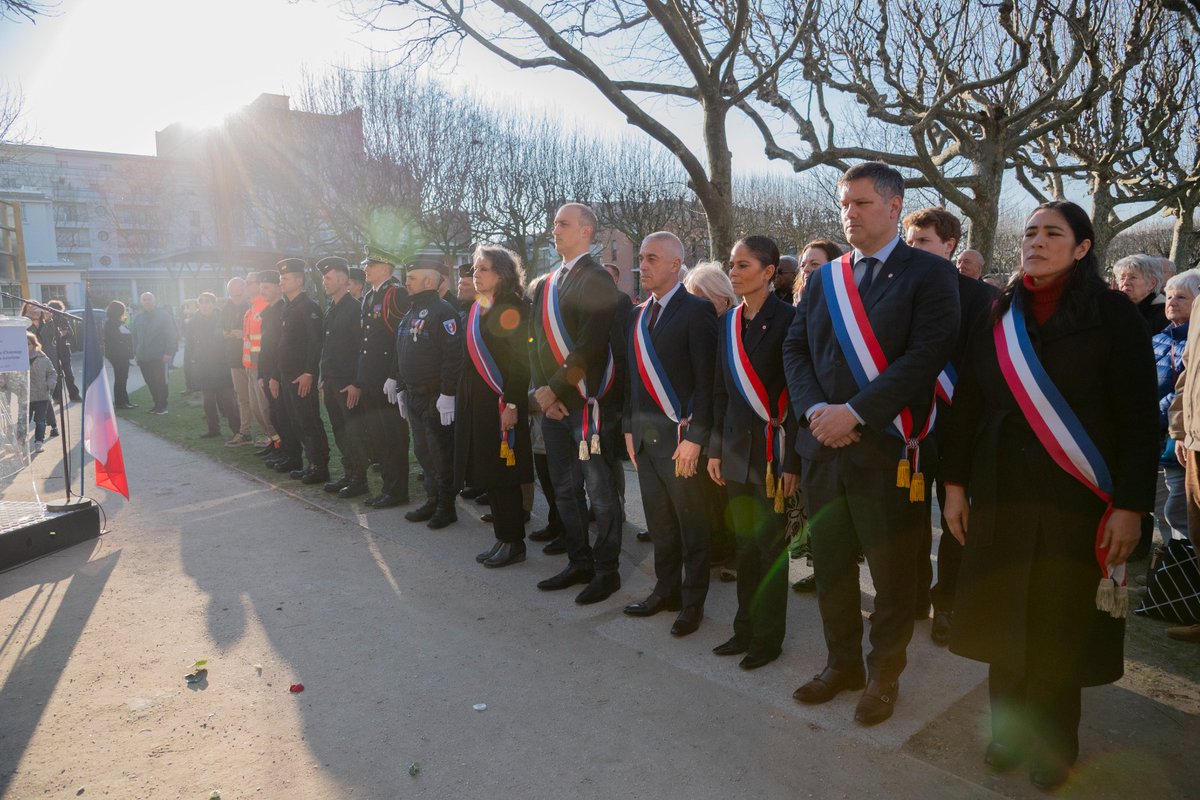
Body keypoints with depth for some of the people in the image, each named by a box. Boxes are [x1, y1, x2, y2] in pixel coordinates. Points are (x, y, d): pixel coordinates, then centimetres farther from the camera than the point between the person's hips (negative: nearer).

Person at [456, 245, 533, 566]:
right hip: (475, 401, 8)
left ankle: (513, 543, 10)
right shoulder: (476, 309, 15)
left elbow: (519, 361, -16)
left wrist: (512, 405, -20)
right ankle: (502, 537, 21)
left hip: (501, 403, -8)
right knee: (488, 473, 11)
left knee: (503, 474, -2)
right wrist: (464, 397, 12)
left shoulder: (511, 309, -10)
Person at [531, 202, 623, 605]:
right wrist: (540, 390, 0)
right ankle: (580, 562, 29)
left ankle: (606, 571, 15)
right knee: (565, 489, 15)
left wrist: (555, 388, -15)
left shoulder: (596, 280, -9)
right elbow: (538, 341, 13)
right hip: (551, 403, 8)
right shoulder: (548, 284, 15)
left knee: (599, 492, 2)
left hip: (585, 402, -8)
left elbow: (590, 346, -18)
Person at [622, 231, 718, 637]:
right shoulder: (639, 314, 13)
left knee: (692, 525, 7)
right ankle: (666, 590, 30)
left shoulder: (696, 310, -8)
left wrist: (695, 437, -17)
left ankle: (692, 602, 20)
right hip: (644, 435, 6)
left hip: (679, 435, -6)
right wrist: (630, 427, 12)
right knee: (658, 522, 15)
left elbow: (706, 379, -13)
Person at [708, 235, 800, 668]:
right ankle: (746, 627, 27)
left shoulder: (787, 319, -10)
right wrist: (716, 448, 10)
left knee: (770, 543, 4)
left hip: (772, 447, -5)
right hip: (737, 448, 6)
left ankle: (769, 636, 19)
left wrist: (792, 460, -15)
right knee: (745, 543, 14)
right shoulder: (728, 322, 9)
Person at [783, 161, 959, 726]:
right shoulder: (824, 278, 13)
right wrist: (814, 409, -9)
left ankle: (885, 673, 29)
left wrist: (854, 413, -19)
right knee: (830, 563, 15)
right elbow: (795, 348, 9)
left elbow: (926, 355, -14)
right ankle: (842, 662, 34)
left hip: (884, 447, -5)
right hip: (822, 444, 5)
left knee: (892, 571, 9)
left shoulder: (928, 274, -3)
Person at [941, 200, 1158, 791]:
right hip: (1002, 491, 3)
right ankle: (1009, 729, 28)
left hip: (1076, 497, -3)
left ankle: (1052, 743, 26)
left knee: (1061, 625, 5)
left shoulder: (1113, 317, -3)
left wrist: (1130, 505, -11)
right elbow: (967, 405, 7)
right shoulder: (997, 320, 6)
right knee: (1003, 616, 9)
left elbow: (1139, 420, -5)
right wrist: (955, 484, 3)